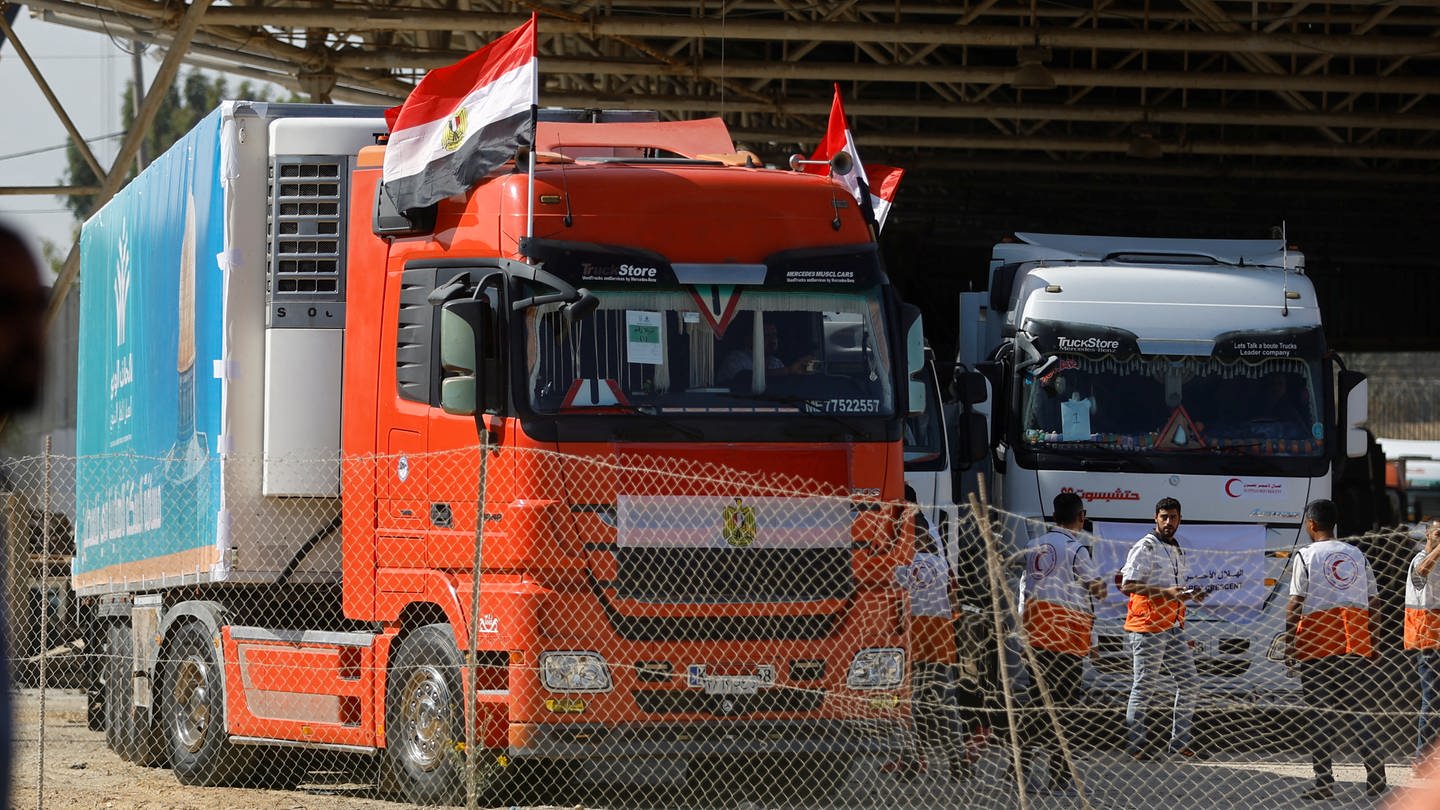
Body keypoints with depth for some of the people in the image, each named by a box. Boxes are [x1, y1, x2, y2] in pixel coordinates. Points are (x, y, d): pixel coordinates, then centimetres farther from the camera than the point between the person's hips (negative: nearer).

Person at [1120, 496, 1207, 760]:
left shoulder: (1177, 551, 19)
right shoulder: (1145, 548, -8)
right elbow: (1127, 586, -16)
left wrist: (1189, 595, 7)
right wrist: (1166, 592, -23)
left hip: (1174, 628, 8)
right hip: (1147, 627, -8)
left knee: (1189, 682, 7)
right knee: (1144, 687, -4)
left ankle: (1180, 741, 13)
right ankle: (1135, 742, 2)